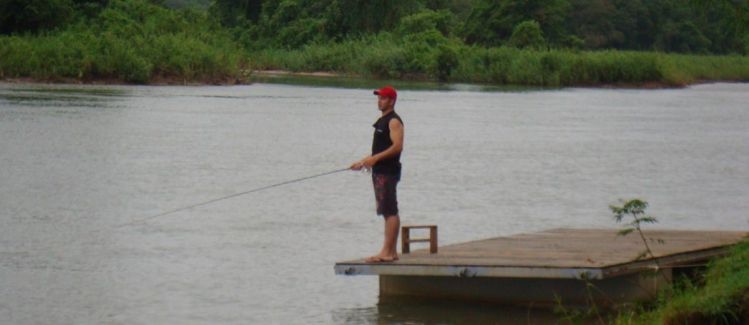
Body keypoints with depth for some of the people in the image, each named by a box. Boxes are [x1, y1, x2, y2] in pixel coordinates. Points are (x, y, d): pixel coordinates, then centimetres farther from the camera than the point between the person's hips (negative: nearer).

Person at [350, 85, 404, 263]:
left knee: (390, 211, -12)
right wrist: (363, 162, 20)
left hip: (388, 171, -10)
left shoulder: (394, 121, -10)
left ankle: (387, 252, -16)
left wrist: (375, 159, -24)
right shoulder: (382, 121, 20)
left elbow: (397, 146, -21)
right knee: (388, 212, 11)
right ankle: (391, 251, 13)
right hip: (379, 171, 10)